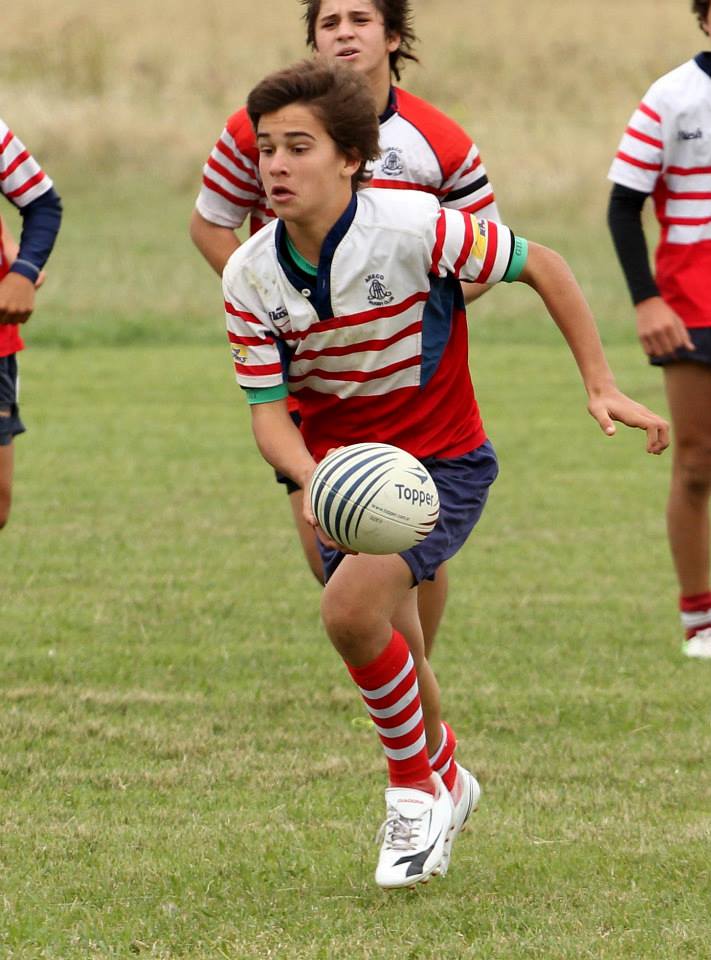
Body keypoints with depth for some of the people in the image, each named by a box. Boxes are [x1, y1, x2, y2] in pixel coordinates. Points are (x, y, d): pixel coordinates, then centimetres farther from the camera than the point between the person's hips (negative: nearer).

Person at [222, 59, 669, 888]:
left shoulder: (412, 228, -24)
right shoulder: (249, 279, -11)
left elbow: (540, 266, -11)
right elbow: (267, 408, -11)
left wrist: (600, 385, -11)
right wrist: (311, 479, -32)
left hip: (441, 459, -5)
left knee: (350, 609, -26)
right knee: (390, 654, 15)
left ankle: (413, 787, -3)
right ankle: (444, 775, 47)